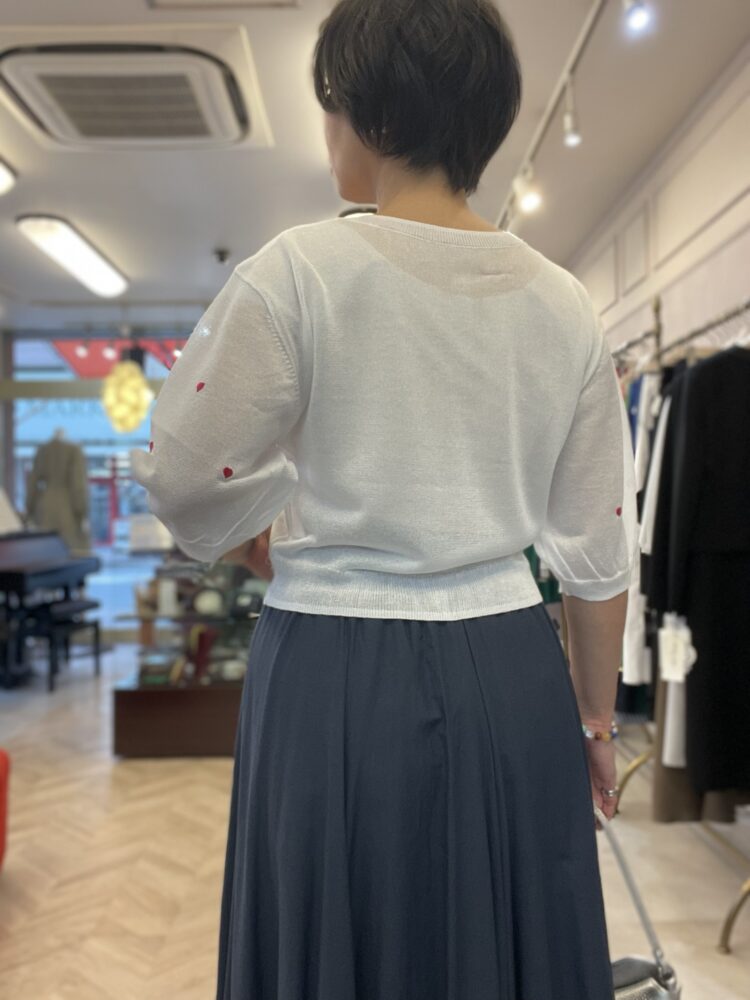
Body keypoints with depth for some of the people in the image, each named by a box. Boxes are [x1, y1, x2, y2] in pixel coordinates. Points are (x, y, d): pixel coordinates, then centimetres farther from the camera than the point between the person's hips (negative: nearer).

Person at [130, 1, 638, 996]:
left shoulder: (299, 272, -11)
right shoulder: (564, 304, 1)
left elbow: (185, 481, -7)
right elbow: (599, 548, 4)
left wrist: (256, 534, 15)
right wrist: (594, 718, 15)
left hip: (342, 675, -3)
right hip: (514, 681, 4)